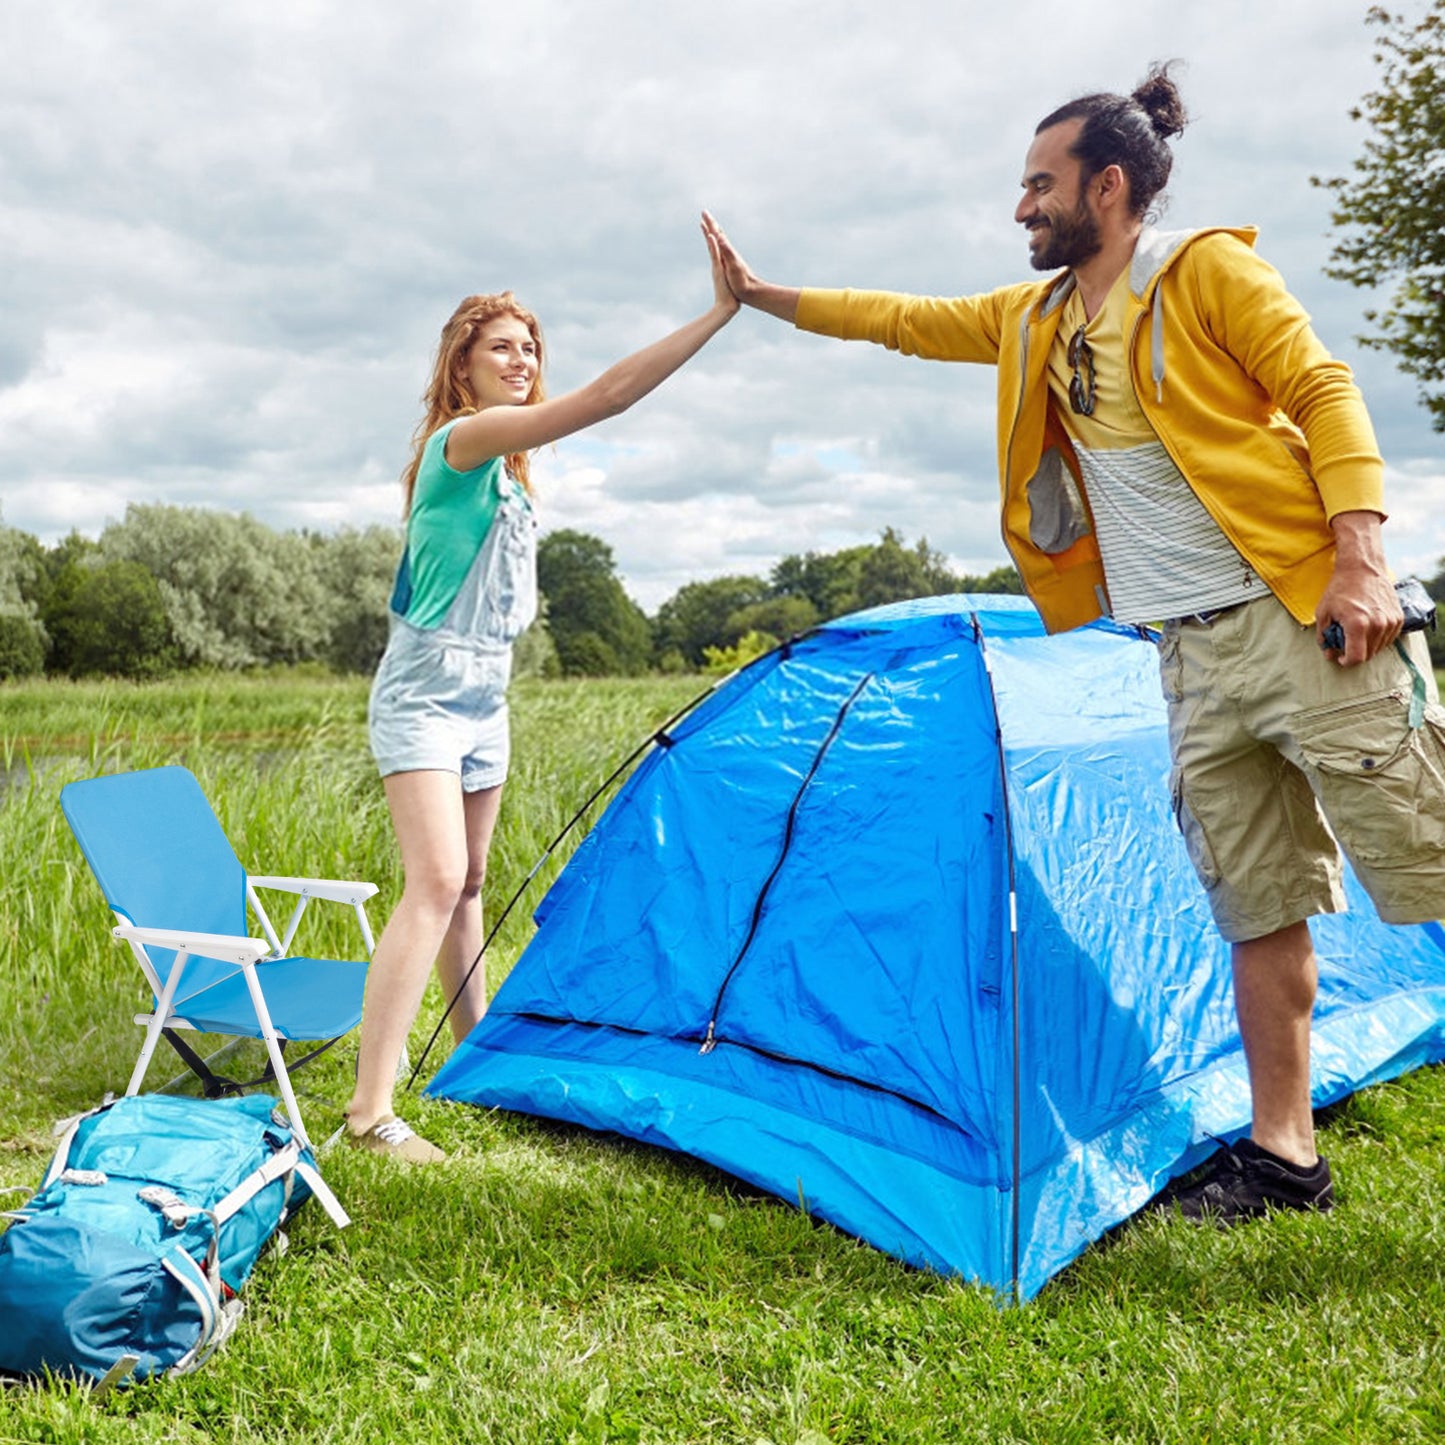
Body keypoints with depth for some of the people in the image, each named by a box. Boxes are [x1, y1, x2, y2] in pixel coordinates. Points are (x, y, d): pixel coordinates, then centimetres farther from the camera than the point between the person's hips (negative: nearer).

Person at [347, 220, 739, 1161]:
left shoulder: (504, 465, 13)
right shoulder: (461, 440, -16)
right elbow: (605, 398, -26)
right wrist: (719, 314, -27)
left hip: (485, 698, 9)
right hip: (424, 695, -9)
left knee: (469, 883, 15)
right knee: (436, 880, -19)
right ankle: (372, 1108, -16)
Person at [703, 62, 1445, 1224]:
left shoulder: (1211, 271, -3)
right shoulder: (1037, 321, 16)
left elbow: (1325, 393, -7)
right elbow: (907, 321, 24)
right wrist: (763, 295, 27)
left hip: (1299, 619, -6)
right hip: (1192, 654, 6)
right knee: (1260, 908, 9)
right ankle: (1283, 1155, 17)